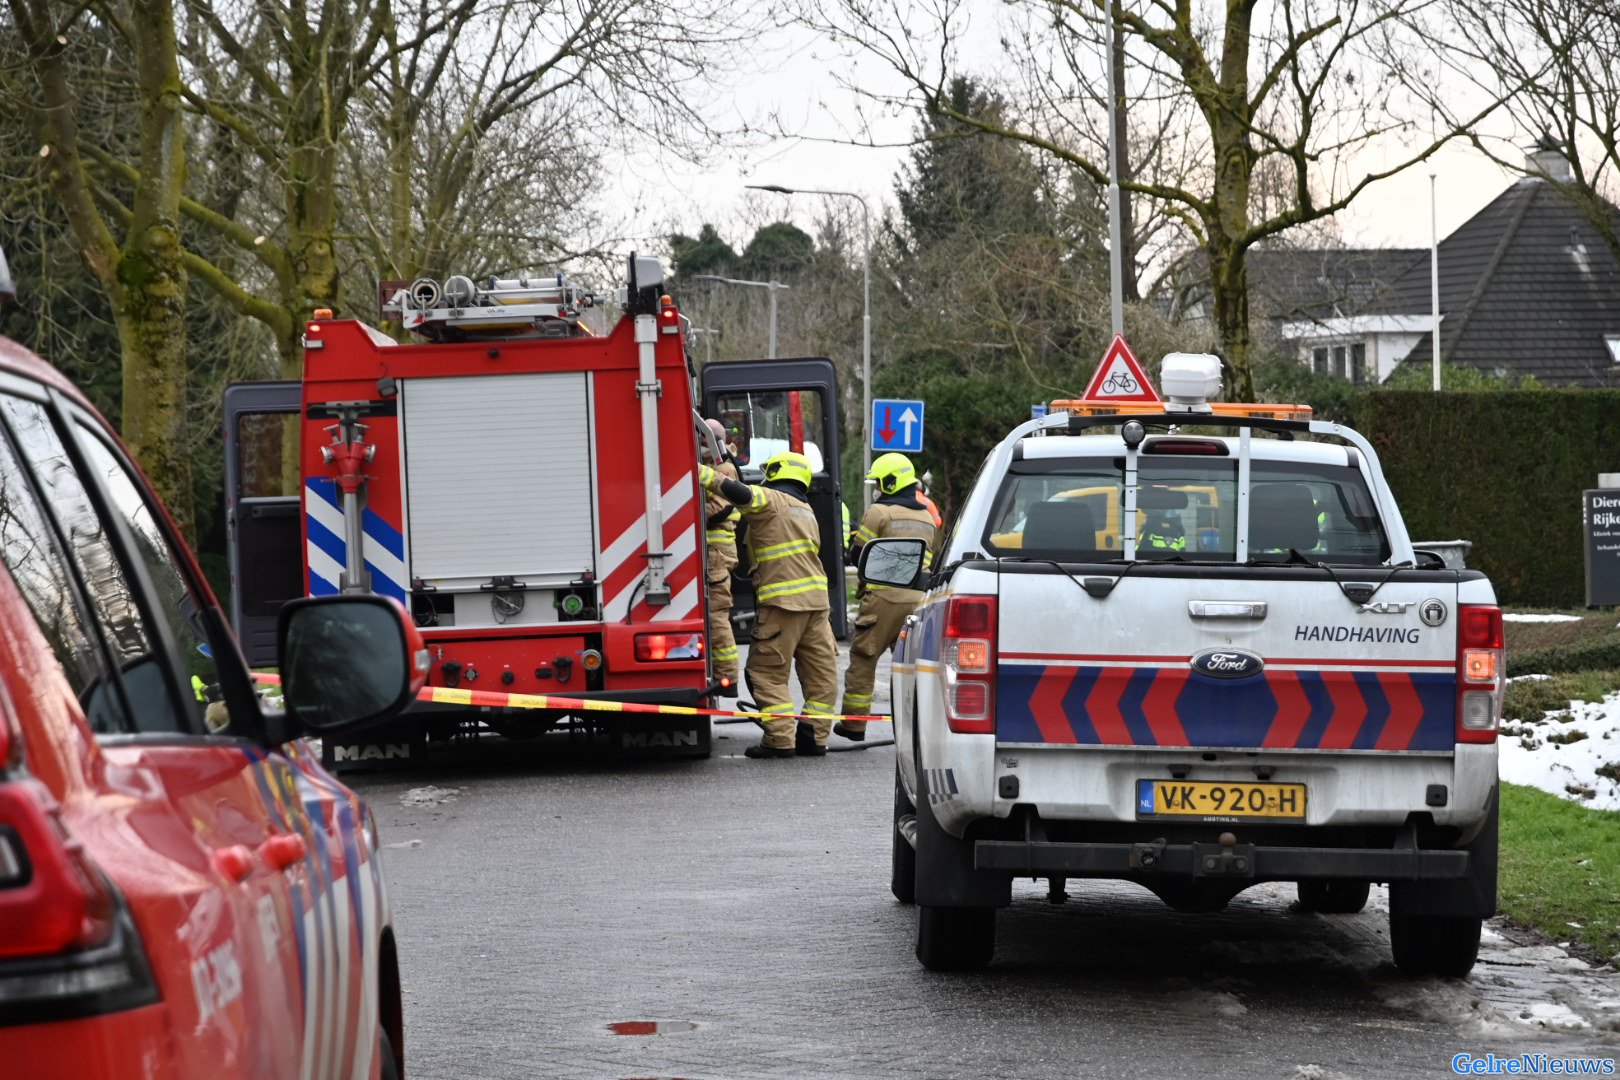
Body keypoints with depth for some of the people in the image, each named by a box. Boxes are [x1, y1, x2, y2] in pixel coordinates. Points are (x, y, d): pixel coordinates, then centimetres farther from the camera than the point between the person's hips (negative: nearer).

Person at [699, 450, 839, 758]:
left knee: (767, 672, -2)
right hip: (816, 599, 8)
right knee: (820, 671, 9)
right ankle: (814, 736, 10)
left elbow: (739, 492, -22)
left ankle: (780, 739, -8)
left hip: (782, 600, -8)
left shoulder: (770, 500, -4)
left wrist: (701, 473, -20)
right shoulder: (805, 510, 23)